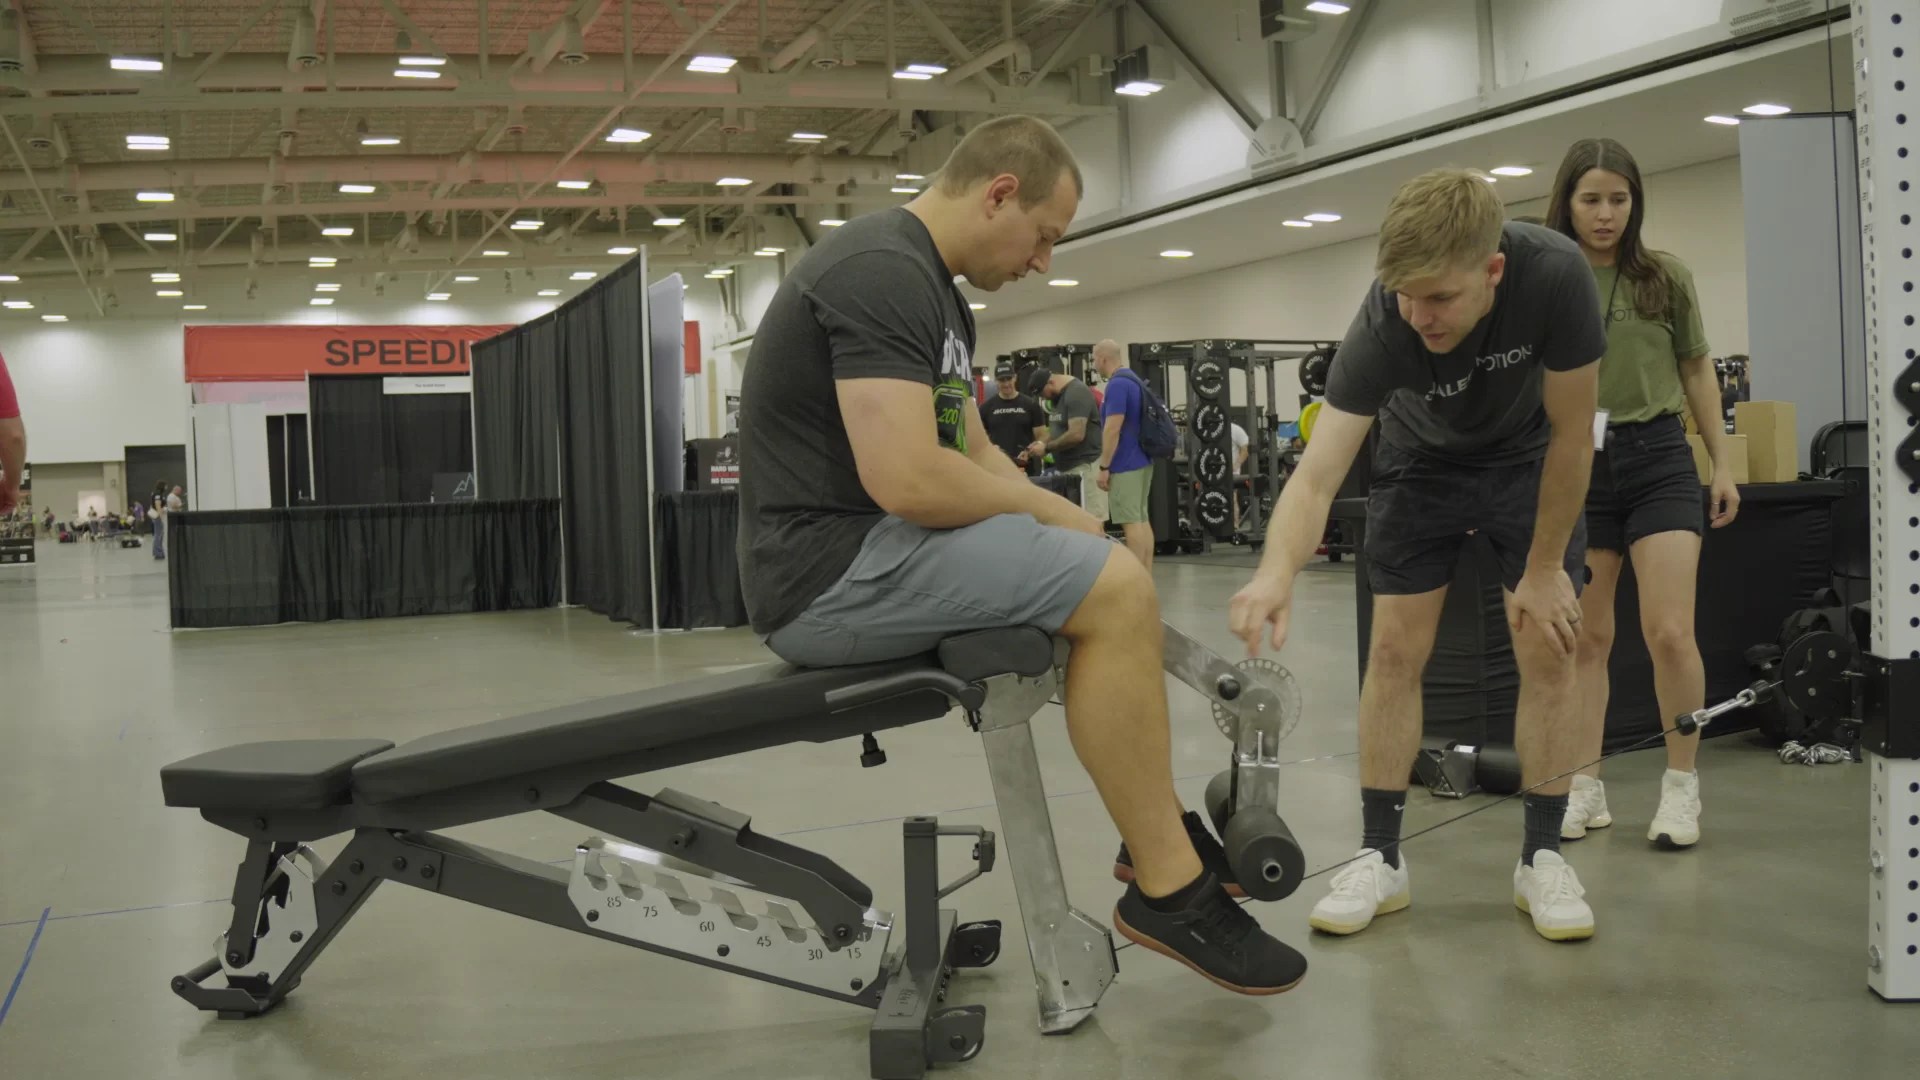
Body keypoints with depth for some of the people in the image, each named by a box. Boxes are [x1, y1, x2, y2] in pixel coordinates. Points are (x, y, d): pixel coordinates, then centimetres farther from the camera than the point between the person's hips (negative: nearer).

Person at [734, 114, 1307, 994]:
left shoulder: (933, 289, 16)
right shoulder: (882, 272, -18)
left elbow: (972, 453, 20)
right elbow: (908, 480, -28)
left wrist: (1071, 524, 3)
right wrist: (1049, 510, -11)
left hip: (867, 555, 11)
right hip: (832, 569, -11)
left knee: (1111, 576, 17)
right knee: (1115, 592, -19)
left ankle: (1156, 826, 20)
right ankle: (1169, 890, -9)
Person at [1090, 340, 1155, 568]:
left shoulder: (1117, 384, -16)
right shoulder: (1134, 380, 15)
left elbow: (1113, 429, -21)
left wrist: (1103, 467, -18)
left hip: (1125, 464, -10)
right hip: (1142, 460, 10)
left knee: (1131, 522, -8)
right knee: (1142, 519, 10)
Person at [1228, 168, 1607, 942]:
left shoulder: (1554, 275, -37)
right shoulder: (1383, 325, -35)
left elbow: (1571, 435, -25)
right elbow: (1317, 472, -42)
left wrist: (1545, 569, -17)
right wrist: (1276, 572, -62)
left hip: (1527, 462, 0)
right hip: (1421, 464, 0)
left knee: (1548, 651, -6)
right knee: (1395, 653, -4)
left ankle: (1541, 857, 7)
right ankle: (1380, 856, 6)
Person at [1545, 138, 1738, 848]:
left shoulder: (1665, 277, 3)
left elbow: (1696, 371, 12)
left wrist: (1723, 464, 11)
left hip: (1659, 459, 0)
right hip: (1575, 469, 0)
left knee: (1669, 632, -8)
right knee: (1586, 638, 6)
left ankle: (1681, 786, 9)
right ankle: (1586, 789, 16)